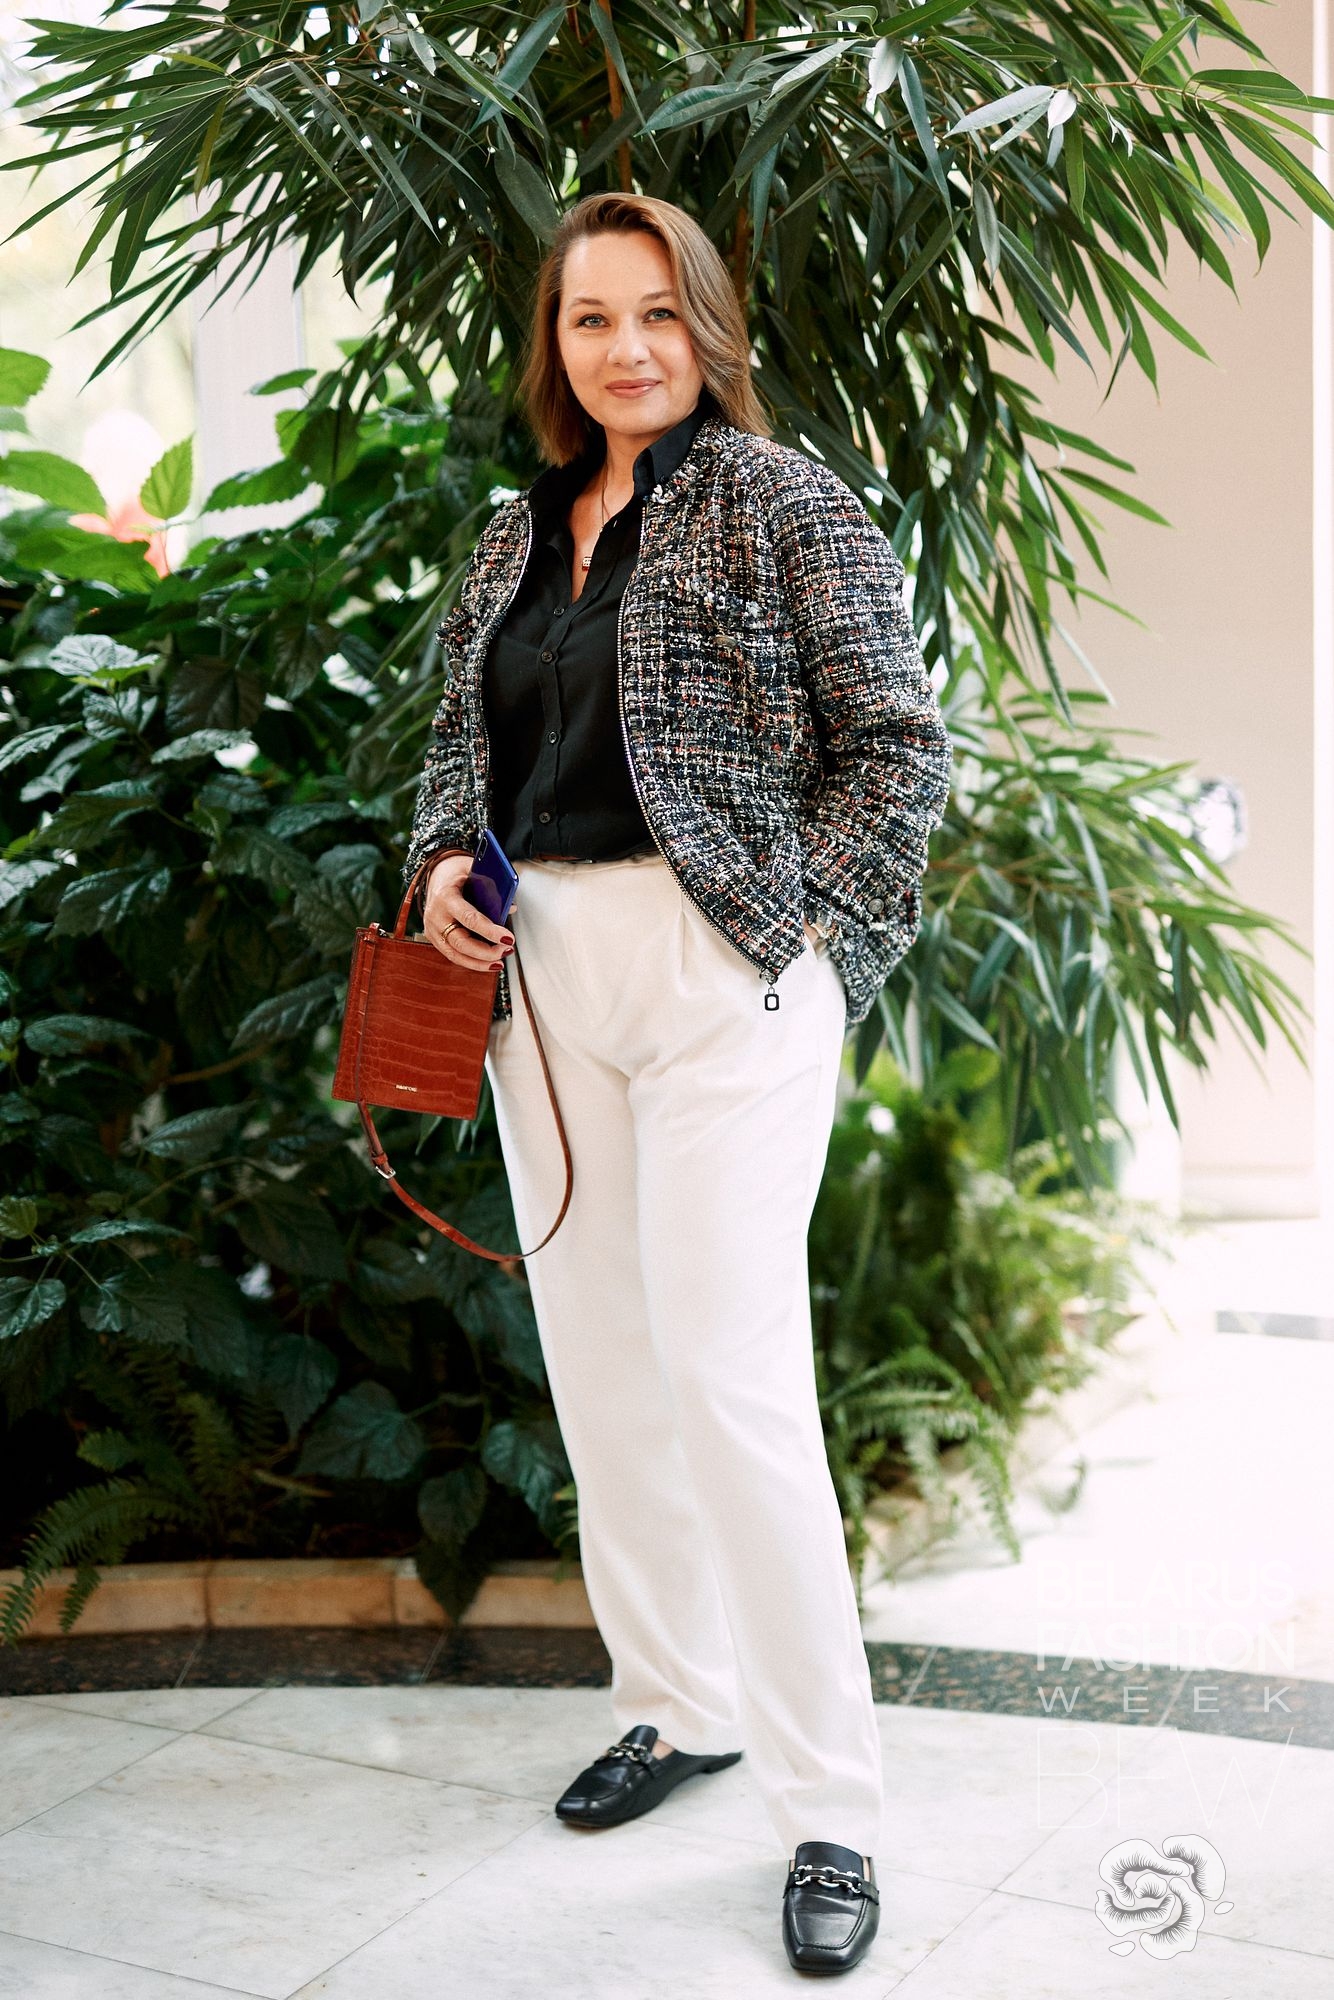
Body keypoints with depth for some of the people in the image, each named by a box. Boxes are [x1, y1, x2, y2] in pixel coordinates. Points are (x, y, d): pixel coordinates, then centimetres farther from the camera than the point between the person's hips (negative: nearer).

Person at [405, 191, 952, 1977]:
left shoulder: (778, 498, -2)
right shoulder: (518, 531, 15)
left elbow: (898, 734, -3)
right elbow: (462, 736, 24)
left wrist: (812, 932, -10)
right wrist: (446, 865, 5)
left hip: (720, 963, -6)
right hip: (541, 967, 7)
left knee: (729, 1374, -11)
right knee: (597, 1357, 11)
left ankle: (829, 1805, 1)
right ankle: (676, 1701, 29)